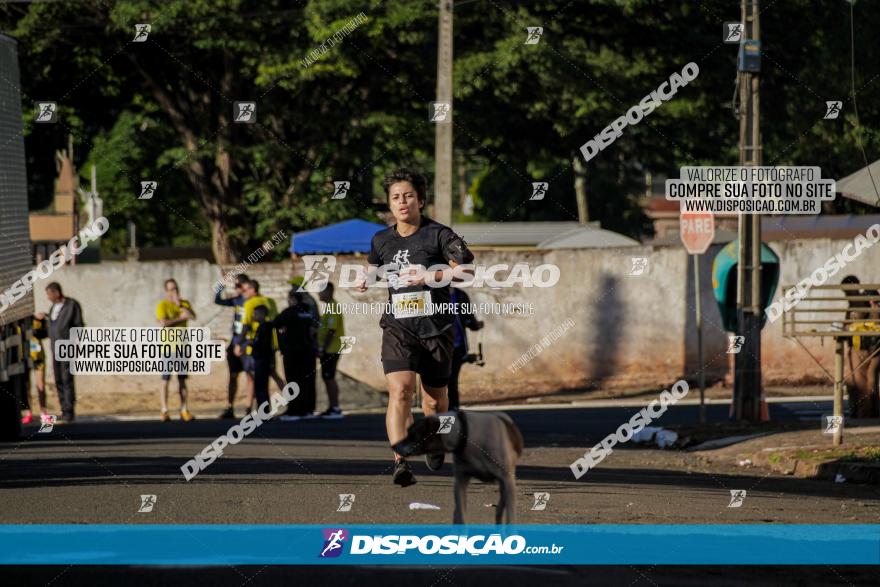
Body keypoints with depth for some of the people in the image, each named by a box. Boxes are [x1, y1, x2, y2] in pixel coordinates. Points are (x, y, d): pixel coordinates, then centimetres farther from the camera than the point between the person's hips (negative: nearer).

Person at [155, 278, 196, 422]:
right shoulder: (162, 305, -4)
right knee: (165, 380, -5)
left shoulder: (185, 303, 10)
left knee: (182, 380, 7)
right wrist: (180, 318, -10)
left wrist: (179, 304, -13)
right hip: (168, 347, -4)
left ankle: (184, 411, 9)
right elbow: (163, 323, -18)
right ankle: (164, 412, -4)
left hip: (182, 347, 4)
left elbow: (193, 316, -9)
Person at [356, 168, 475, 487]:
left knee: (435, 400, 11)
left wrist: (430, 277, -25)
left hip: (436, 328, -1)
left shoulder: (438, 234, -6)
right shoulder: (381, 240, 7)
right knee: (400, 390, -22)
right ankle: (400, 462, -30)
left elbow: (467, 268, -15)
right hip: (398, 327, 1)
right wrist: (366, 279, 6)